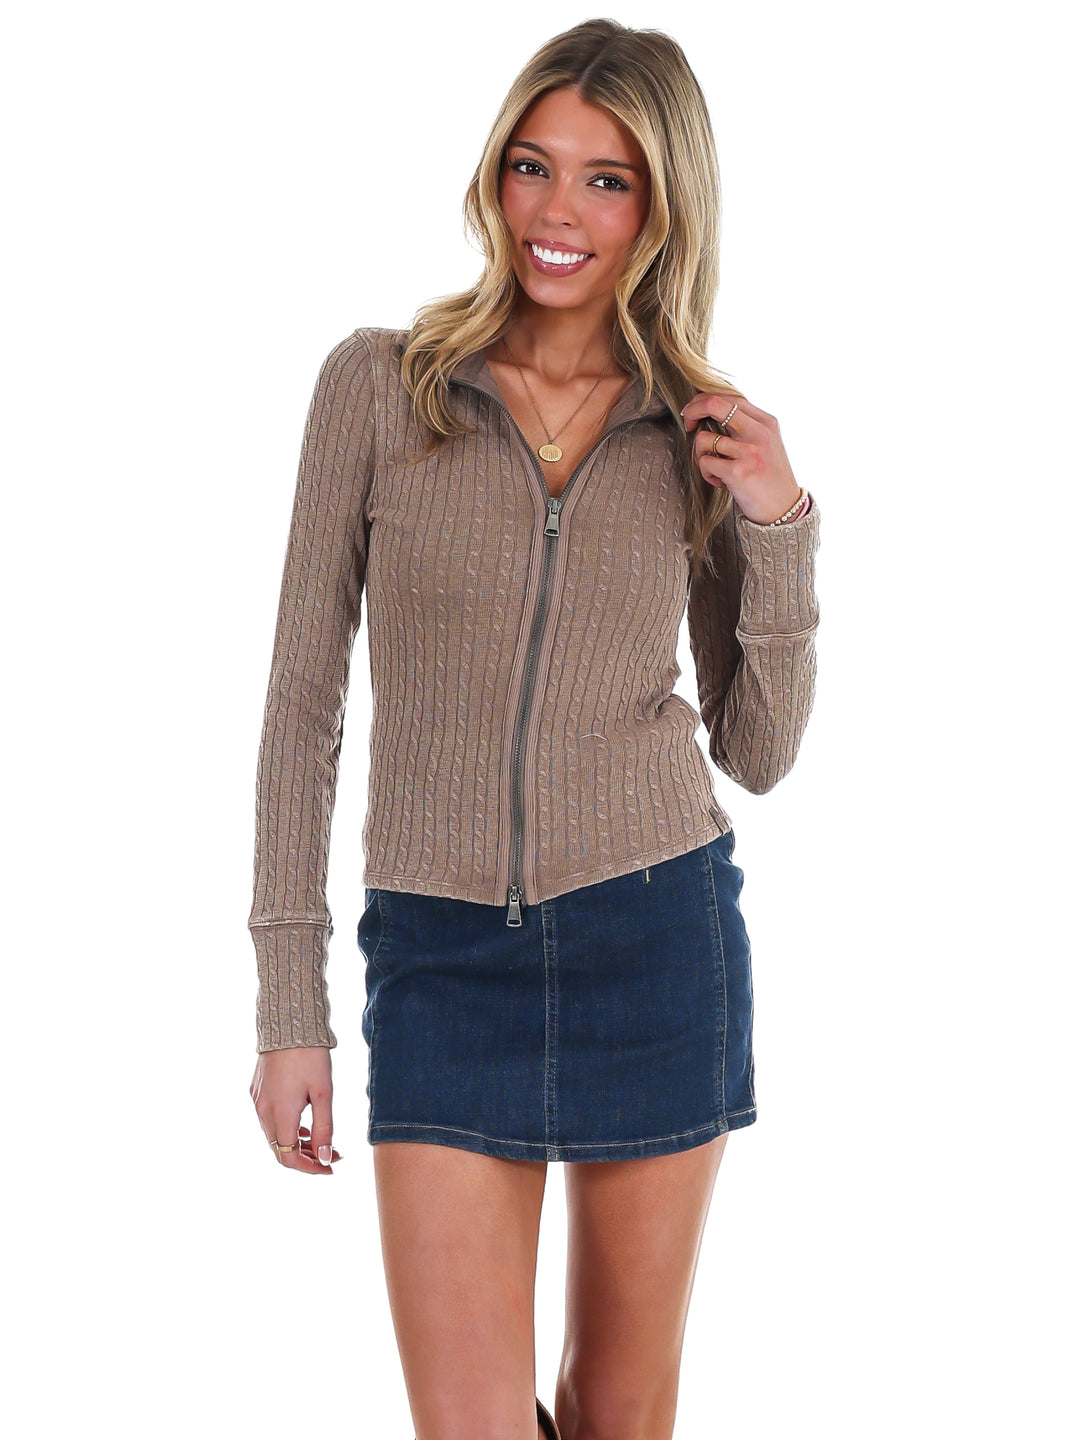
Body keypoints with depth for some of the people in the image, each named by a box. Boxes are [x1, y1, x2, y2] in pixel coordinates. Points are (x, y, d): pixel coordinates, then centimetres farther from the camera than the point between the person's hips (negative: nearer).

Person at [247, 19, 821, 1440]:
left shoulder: (704, 438, 3)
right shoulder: (379, 383, -2)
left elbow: (759, 752, 6)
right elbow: (305, 695, -1)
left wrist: (780, 531, -9)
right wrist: (289, 1003, -3)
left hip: (656, 939, 2)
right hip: (444, 952, -1)